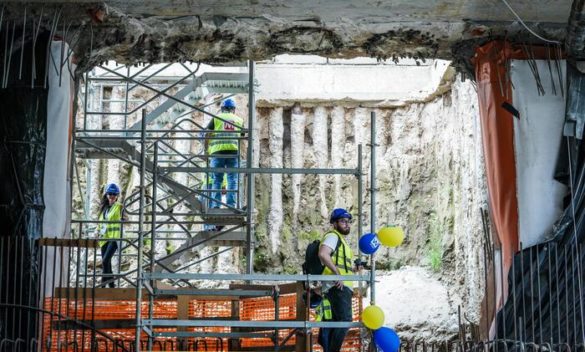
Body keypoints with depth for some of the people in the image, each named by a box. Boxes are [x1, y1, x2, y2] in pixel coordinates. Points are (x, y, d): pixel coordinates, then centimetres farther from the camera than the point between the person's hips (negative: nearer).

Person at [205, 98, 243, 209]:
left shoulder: (216, 118, 14)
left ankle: (215, 205, -3)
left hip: (217, 151, -1)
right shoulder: (239, 120, 20)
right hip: (234, 151, 1)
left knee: (217, 179, 4)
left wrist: (207, 151, 17)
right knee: (232, 179, 3)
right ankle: (231, 205, -5)